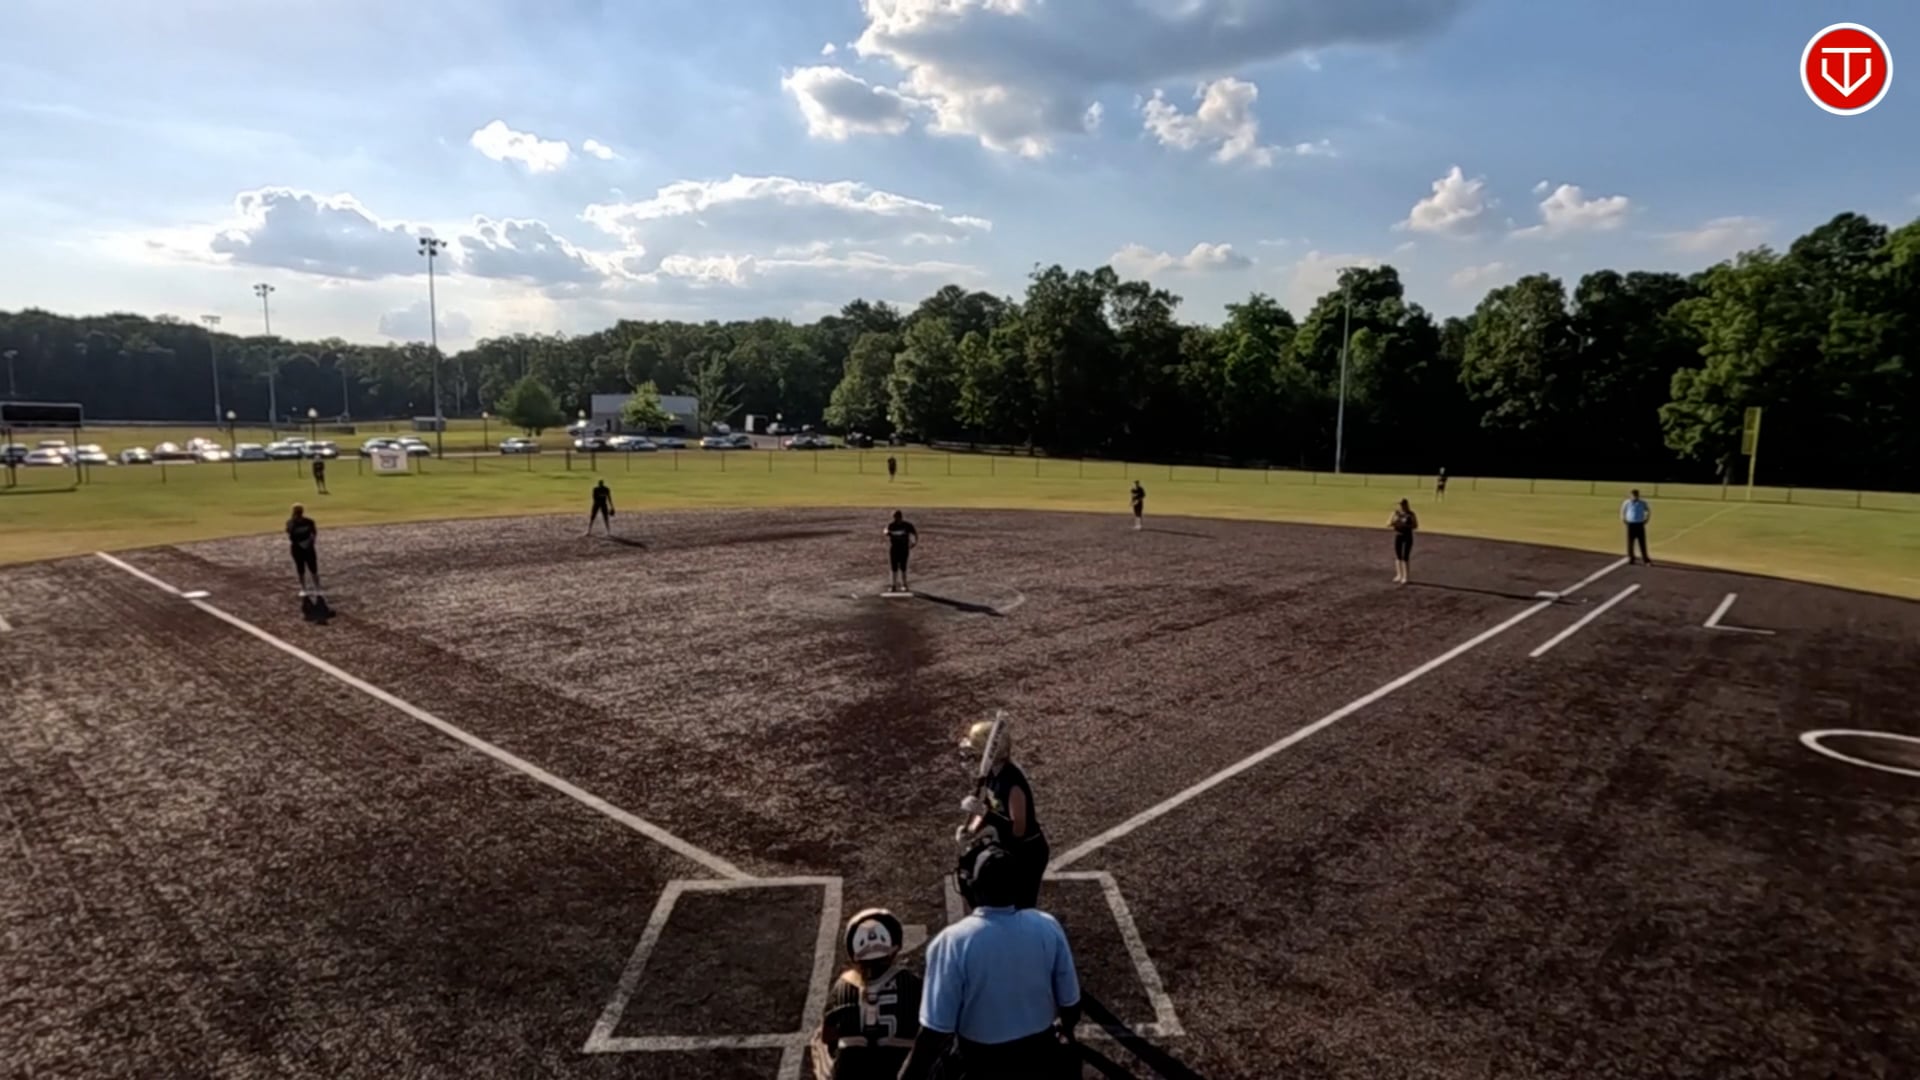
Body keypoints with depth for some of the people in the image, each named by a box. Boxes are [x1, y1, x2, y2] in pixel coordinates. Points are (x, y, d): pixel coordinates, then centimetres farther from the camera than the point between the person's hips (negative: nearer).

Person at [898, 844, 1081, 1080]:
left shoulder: (952, 942, -25)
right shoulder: (1048, 927, -14)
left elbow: (936, 1032, -22)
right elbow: (1070, 1004, -2)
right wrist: (1064, 1029, 20)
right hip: (1040, 1056, 3)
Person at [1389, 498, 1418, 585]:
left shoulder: (1411, 514, -7)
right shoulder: (1396, 513, 4)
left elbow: (1415, 525, -11)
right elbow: (1388, 524, 4)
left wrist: (1405, 525, -23)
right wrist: (1394, 523, -18)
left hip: (1407, 537, -4)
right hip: (1398, 536, 4)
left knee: (1406, 557, -5)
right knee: (1398, 556, 9)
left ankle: (1405, 577, 0)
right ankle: (1399, 575, 19)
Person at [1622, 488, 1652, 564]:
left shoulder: (1643, 503, 1)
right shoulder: (1627, 503, -1)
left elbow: (1649, 511, 14)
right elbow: (1622, 512, 12)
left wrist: (1646, 520, 5)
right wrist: (1624, 520, 2)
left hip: (1640, 525, 0)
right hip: (1631, 525, 0)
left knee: (1642, 543, 1)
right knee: (1630, 543, 3)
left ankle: (1645, 559, 6)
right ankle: (1630, 559, 11)